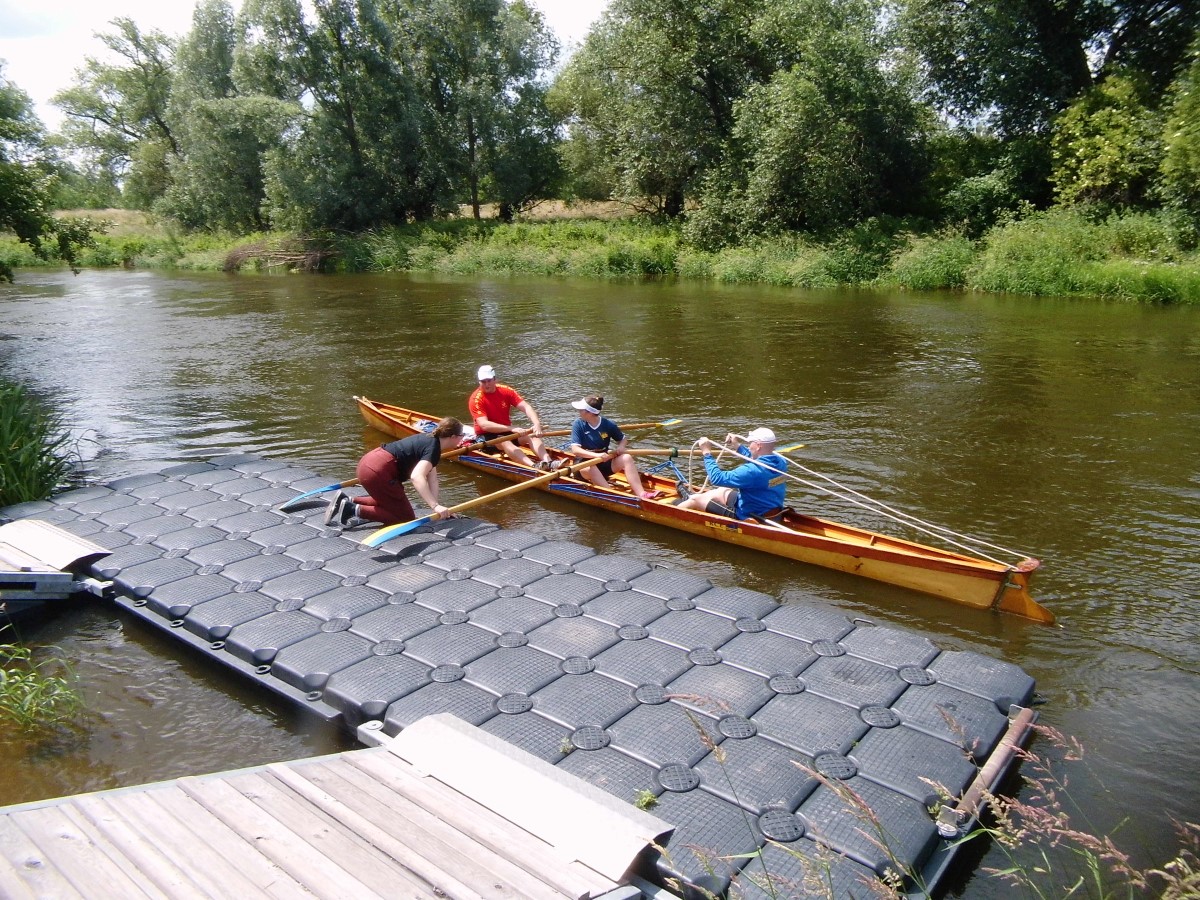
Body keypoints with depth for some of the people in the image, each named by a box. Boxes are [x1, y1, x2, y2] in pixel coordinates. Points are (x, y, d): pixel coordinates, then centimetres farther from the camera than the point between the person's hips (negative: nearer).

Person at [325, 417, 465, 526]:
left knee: (388, 501, 32)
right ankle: (353, 509, -7)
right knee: (406, 518, 2)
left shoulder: (430, 438, 14)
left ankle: (348, 501, 16)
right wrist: (435, 505, -36)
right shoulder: (433, 448, -14)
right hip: (377, 471, -10)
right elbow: (416, 476, -31)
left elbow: (431, 477, 10)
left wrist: (436, 503, 0)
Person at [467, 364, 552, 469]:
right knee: (504, 442, -35)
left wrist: (537, 424, -30)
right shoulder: (476, 399, -13)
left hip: (507, 432, 5)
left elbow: (526, 407, -10)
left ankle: (547, 462, -46)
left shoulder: (506, 391, 0)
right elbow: (484, 425, -26)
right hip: (487, 436, -5)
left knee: (532, 436, -20)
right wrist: (512, 429, -34)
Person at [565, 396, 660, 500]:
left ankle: (641, 494, -35)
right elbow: (575, 450, -18)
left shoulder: (608, 424, -3)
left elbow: (623, 438, 15)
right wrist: (596, 455, -31)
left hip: (604, 463, 3)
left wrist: (621, 446, -10)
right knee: (590, 468, -37)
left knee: (627, 458, -20)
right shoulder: (578, 424, -8)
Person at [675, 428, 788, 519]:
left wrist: (707, 452, -18)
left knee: (696, 500, 5)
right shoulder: (781, 462, -4)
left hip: (747, 519, -9)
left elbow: (717, 478, -28)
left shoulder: (753, 470, -32)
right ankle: (688, 497, 49)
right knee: (722, 491, 28)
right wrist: (738, 446, 28)